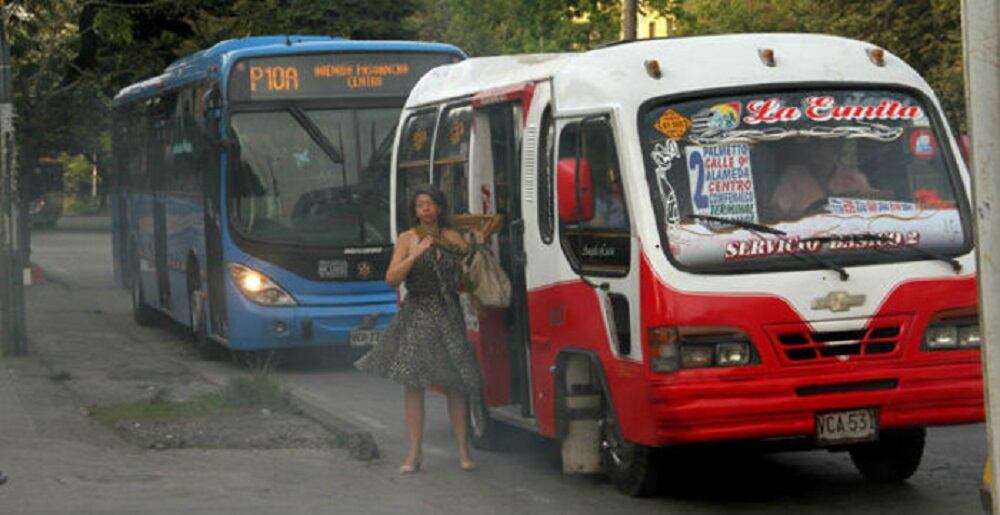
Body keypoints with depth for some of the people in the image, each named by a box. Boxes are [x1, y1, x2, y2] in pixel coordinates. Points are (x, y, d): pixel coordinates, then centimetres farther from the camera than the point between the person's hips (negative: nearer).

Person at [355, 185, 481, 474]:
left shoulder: (454, 238, 9)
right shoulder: (407, 240, 3)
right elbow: (392, 279, -8)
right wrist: (416, 254, -16)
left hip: (449, 316, 1)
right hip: (417, 316, -1)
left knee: (456, 385, 1)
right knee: (413, 384, -5)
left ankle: (463, 450, 9)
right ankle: (414, 453, -1)